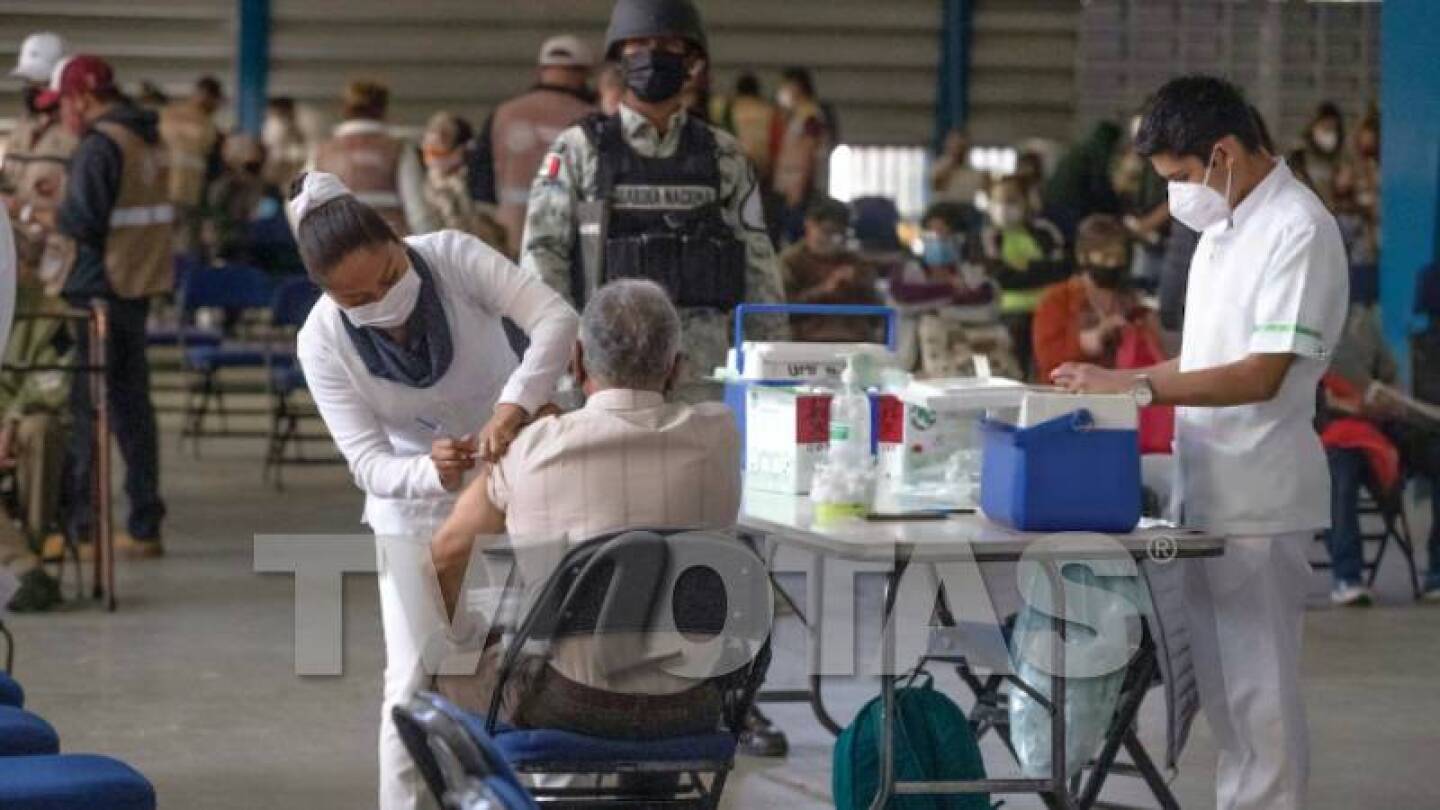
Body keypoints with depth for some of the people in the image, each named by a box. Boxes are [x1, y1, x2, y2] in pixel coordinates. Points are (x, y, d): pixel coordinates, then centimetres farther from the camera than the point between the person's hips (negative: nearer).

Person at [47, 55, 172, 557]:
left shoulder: (100, 145, -15)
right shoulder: (148, 140, 13)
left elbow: (82, 220, -21)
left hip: (98, 290, -8)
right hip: (140, 287, 8)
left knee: (87, 408, -2)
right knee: (131, 405, 12)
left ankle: (79, 525, 1)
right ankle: (144, 528, 14)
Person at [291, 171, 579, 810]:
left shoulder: (453, 257, -23)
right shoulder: (323, 343, -21)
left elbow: (554, 316, -33)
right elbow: (368, 462, -23)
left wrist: (514, 406, -48)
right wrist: (433, 474, -45)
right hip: (418, 504, 0)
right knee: (412, 684, -4)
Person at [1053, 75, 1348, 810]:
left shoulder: (1299, 229, -15)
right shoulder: (1223, 227, 13)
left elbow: (1262, 374, -21)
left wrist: (1136, 388, -22)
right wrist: (1118, 382, 7)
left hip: (1259, 499, -9)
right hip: (1206, 488, 9)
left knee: (1258, 687, -2)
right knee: (1219, 681, 14)